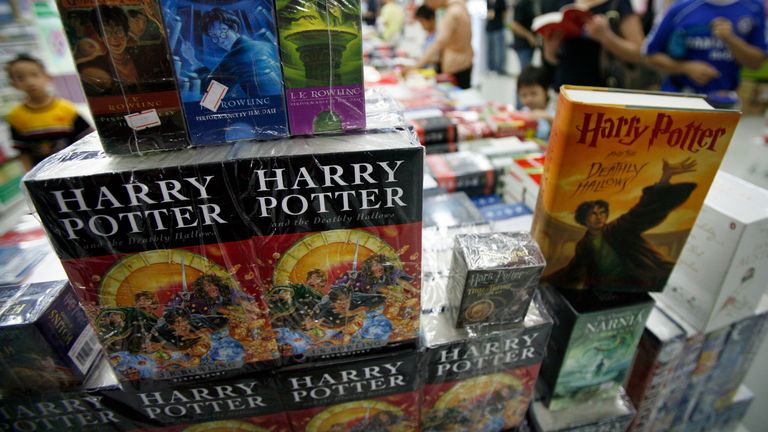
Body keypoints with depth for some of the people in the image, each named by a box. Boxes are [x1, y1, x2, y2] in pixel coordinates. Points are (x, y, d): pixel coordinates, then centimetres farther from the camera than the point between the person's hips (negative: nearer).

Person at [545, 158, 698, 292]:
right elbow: (571, 272, 17)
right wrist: (544, 281, 13)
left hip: (640, 283, -2)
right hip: (607, 288, 2)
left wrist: (665, 177, -24)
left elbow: (642, 210, -10)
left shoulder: (619, 229, 1)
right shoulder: (583, 246, 8)